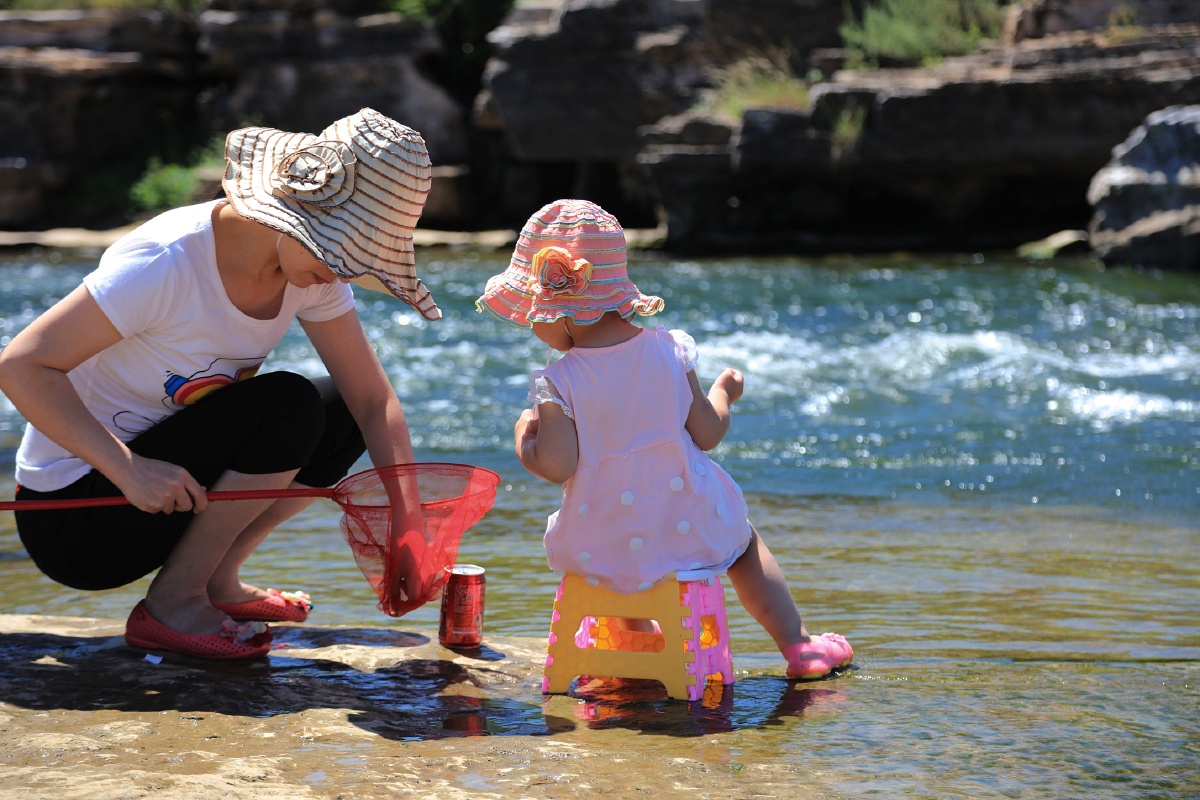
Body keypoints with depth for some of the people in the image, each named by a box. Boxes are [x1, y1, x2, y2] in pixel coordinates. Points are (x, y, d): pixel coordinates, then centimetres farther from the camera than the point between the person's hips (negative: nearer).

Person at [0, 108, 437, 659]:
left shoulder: (311, 268, -5)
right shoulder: (170, 261, -27)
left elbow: (375, 401, -1)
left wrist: (407, 514, -15)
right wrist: (129, 468, -37)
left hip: (174, 489, 8)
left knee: (341, 417, -2)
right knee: (289, 405, -23)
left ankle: (216, 582, 5)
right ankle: (172, 603, -11)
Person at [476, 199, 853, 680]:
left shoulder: (559, 384, -19)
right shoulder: (669, 352, -9)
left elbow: (556, 466, -20)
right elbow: (707, 434, -3)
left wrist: (524, 439, 0)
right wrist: (723, 391, 17)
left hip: (605, 550, -1)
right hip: (693, 531, 2)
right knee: (744, 543, 30)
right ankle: (798, 645, 27)